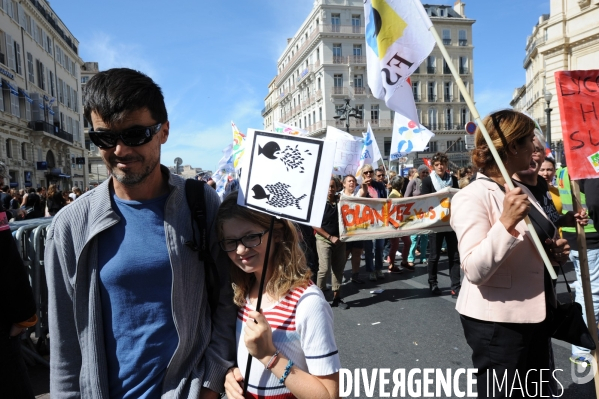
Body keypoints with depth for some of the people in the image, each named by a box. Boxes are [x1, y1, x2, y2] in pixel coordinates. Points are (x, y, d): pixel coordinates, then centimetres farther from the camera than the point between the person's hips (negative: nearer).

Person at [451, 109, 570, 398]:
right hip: (496, 320, -9)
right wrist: (506, 223, -37)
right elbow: (475, 271, -28)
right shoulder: (473, 196, -20)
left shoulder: (521, 190, 9)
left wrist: (553, 252, 2)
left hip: (533, 315, 9)